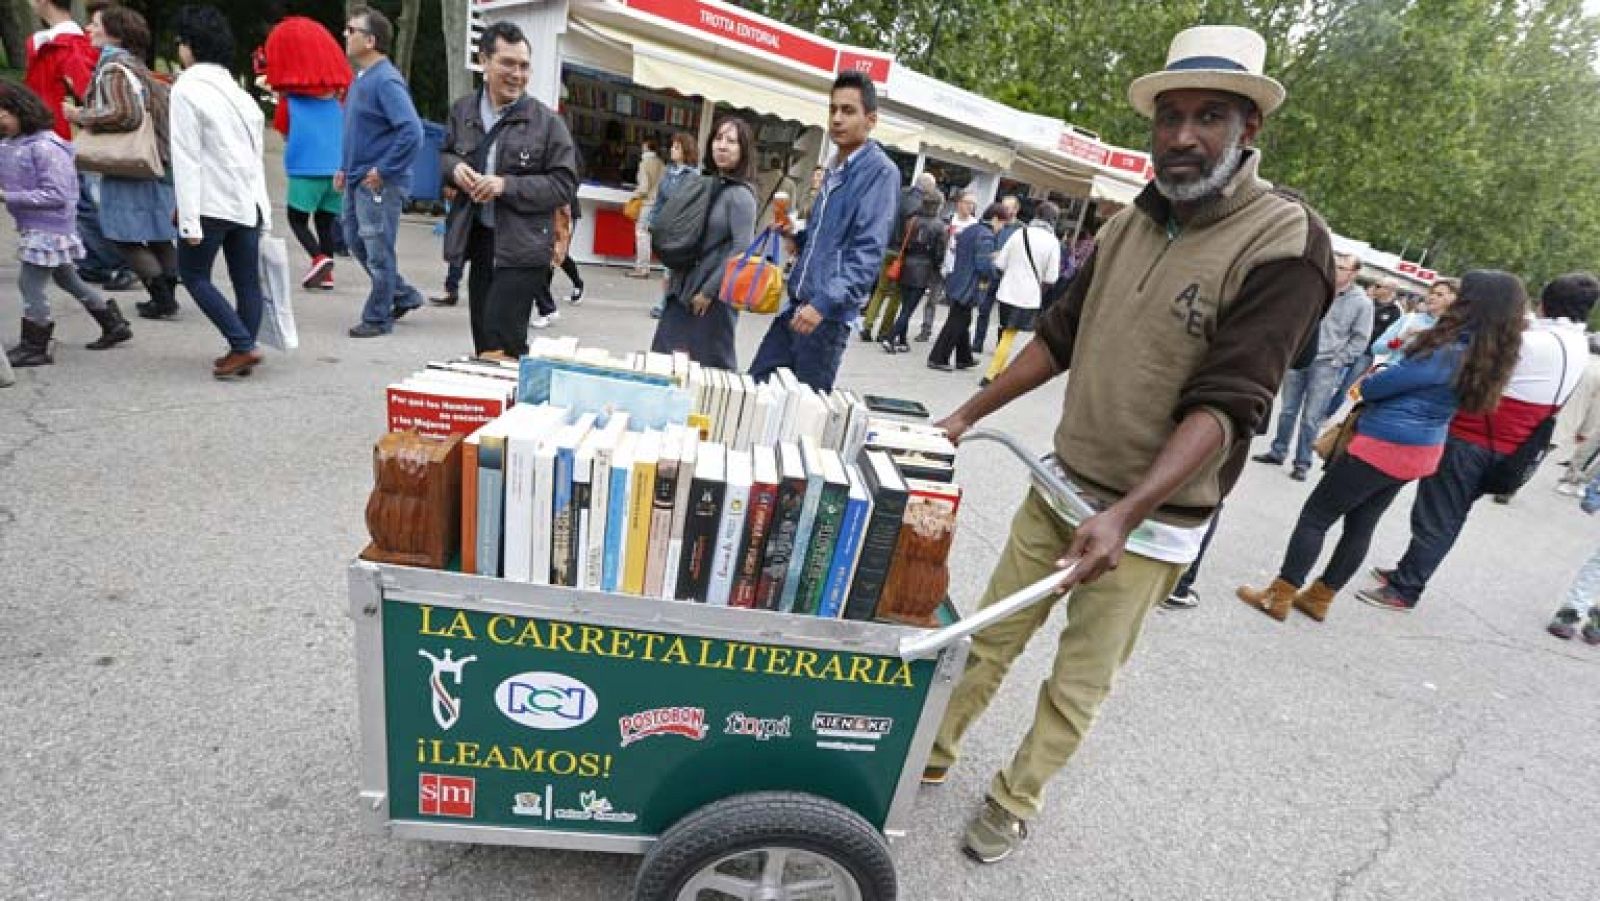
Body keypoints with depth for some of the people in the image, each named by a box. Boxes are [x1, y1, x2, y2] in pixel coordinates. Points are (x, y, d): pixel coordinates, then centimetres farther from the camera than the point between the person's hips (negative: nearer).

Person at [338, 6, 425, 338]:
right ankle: (404, 295, 27)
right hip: (356, 180, 10)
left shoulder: (386, 80, -15)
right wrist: (345, 168, 17)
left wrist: (383, 171, -21)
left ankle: (377, 318, 12)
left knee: (378, 252, 0)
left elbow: (412, 132, -25)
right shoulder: (361, 77, 14)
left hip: (378, 184, -10)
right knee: (355, 241, 16)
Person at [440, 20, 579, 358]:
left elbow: (565, 186, -9)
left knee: (501, 344, -12)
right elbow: (443, 154, 23)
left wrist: (508, 186, -19)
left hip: (522, 247, -5)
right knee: (483, 341, 13)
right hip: (478, 240, 6)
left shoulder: (547, 121, -6)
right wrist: (454, 167, -1)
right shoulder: (462, 110, 9)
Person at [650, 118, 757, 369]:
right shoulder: (710, 184, 10)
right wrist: (674, 272, 12)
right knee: (664, 357, 11)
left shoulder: (741, 195, -12)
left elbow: (741, 250, -19)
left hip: (715, 294, -8)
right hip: (685, 286, 8)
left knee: (709, 365, 3)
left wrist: (709, 291, -16)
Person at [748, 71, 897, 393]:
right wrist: (795, 234, 7)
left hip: (829, 312, -8)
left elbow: (868, 251, -19)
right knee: (756, 385, 11)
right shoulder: (835, 169, 17)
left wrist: (825, 303, -27)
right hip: (797, 303, 8)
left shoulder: (879, 171, -10)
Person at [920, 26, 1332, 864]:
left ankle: (1014, 802, 35)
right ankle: (930, 753, 37)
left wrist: (1123, 515, -33)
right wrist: (967, 415, 9)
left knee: (1077, 686, 11)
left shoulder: (1285, 244, -15)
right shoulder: (1131, 221, 4)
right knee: (990, 639, 17)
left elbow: (1224, 405, -22)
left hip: (1152, 518, -5)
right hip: (1060, 482, 5)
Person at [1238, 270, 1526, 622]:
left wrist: (1364, 384, 5)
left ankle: (1278, 597, 5)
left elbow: (1374, 387, -16)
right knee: (1361, 525, 15)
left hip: (1384, 445, -9)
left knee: (1315, 516, 0)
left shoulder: (1450, 352, -22)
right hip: (1420, 451, 9)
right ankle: (1318, 599, 25)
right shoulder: (1488, 356, 6)